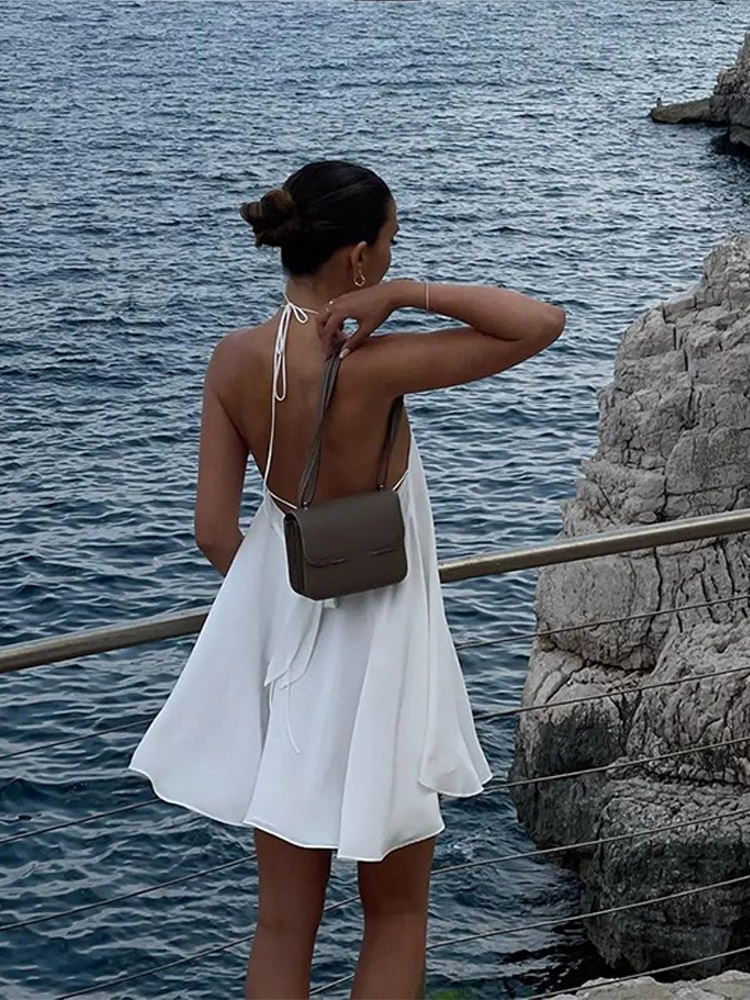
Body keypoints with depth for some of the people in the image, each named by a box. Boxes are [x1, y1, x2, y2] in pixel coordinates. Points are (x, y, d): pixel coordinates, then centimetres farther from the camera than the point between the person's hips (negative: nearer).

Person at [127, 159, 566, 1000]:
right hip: (370, 648, -5)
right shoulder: (368, 368, -25)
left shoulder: (232, 358, -7)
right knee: (396, 912, 16)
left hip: (279, 623, 5)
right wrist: (406, 293, -25)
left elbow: (214, 529, -3)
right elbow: (542, 323, -25)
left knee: (282, 921, 15)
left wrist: (273, 602, 14)